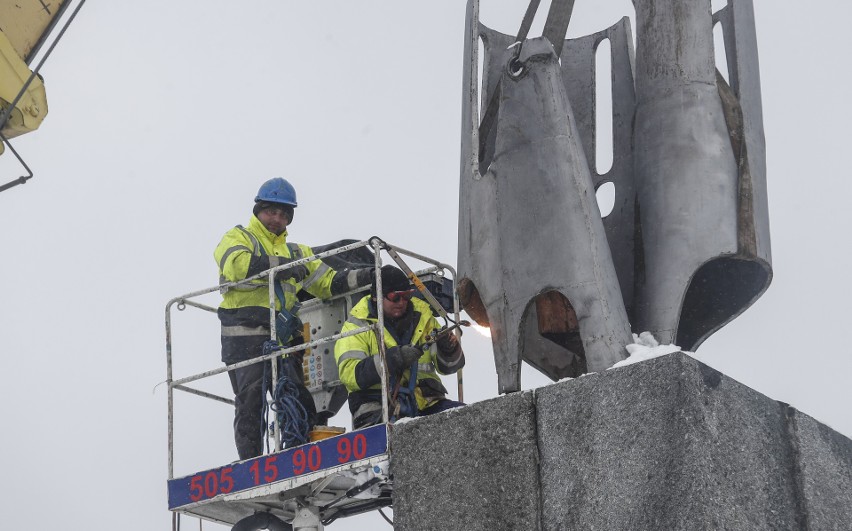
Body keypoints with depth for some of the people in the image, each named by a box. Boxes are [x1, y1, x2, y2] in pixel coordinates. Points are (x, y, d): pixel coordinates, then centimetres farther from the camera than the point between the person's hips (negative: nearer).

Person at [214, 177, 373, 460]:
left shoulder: (295, 252, 27)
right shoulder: (238, 237, 9)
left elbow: (327, 282, 21)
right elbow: (236, 263, -16)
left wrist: (364, 276, 5)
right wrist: (281, 265, -21)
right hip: (245, 338, -6)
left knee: (301, 404, 3)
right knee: (250, 404, -9)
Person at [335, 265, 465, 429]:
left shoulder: (421, 316, 17)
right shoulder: (357, 325, 4)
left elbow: (447, 366, 19)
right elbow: (349, 374, -12)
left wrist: (448, 349, -5)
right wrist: (394, 358, -22)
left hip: (425, 402, 5)